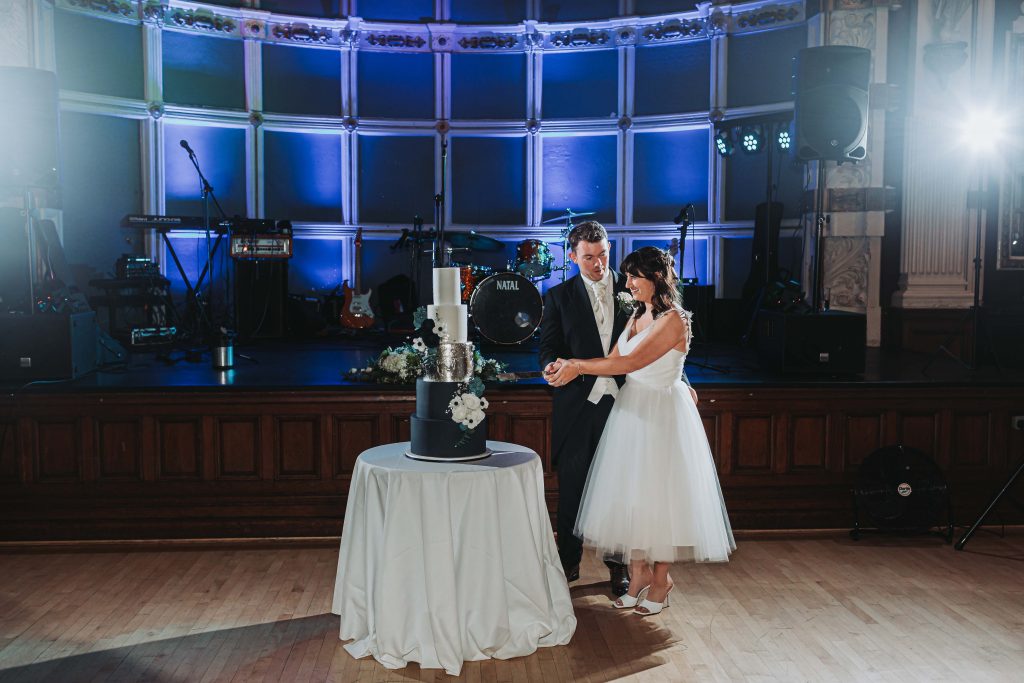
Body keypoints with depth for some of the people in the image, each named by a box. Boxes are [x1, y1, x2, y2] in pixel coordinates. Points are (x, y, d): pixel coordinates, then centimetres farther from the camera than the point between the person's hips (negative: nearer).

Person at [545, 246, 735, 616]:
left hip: (661, 415, -7)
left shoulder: (674, 319, -16)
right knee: (632, 492, 9)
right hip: (632, 411, 8)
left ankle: (661, 577, 18)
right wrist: (573, 365, -7)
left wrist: (578, 366, -19)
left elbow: (631, 362, -23)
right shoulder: (638, 315, 10)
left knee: (658, 492, 2)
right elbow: (613, 360, 7)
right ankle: (640, 572, 21)